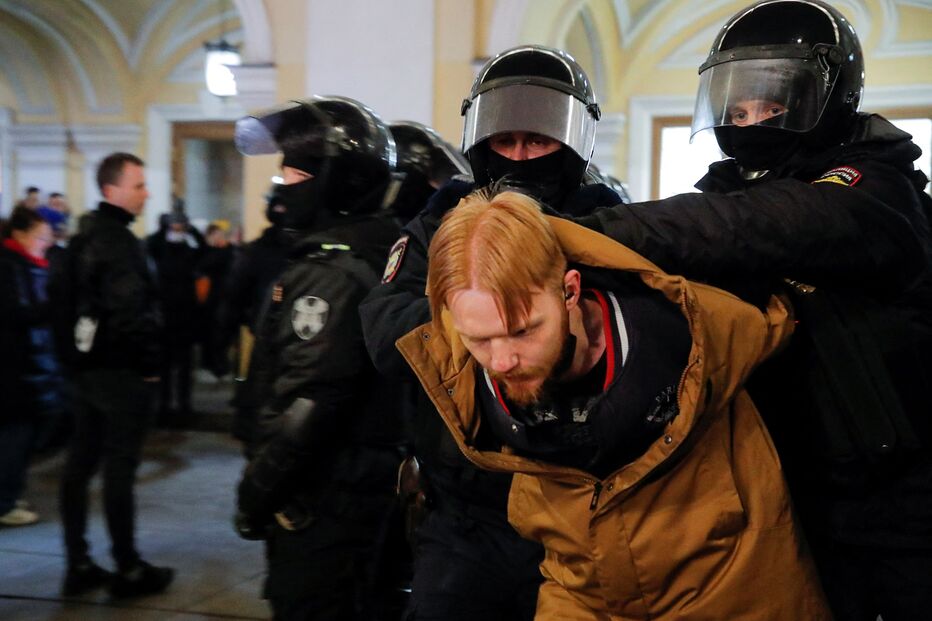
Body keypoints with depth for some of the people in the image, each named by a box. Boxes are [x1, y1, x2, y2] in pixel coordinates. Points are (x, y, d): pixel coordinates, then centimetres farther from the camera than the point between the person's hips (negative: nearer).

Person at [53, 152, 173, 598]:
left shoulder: (83, 236, 13)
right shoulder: (119, 241, -17)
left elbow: (63, 297, 18)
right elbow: (130, 310, -25)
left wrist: (73, 354, 20)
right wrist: (149, 363, -16)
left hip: (87, 366, 9)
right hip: (121, 372, -9)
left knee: (79, 464, 11)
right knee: (119, 469, -2)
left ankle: (78, 566, 19)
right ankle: (128, 570, 7)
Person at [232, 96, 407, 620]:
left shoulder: (331, 272, -20)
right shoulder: (381, 251, 10)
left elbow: (306, 406, -24)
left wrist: (256, 493, -12)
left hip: (322, 502, -9)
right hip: (370, 483, 10)